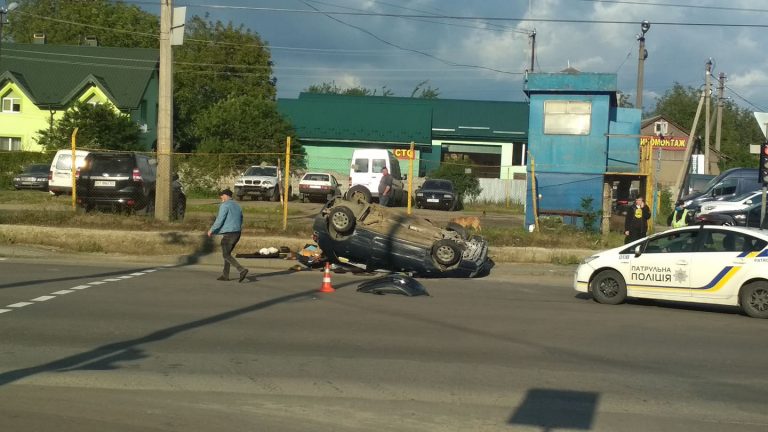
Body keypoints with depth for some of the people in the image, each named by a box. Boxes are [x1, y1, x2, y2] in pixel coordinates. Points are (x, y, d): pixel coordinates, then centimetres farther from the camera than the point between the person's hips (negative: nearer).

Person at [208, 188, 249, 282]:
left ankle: (242, 270, -21)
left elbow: (219, 220, -15)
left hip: (228, 234, -8)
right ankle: (225, 275, 19)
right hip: (237, 233, 8)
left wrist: (211, 230, -2)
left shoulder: (224, 205, -10)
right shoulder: (237, 206, 16)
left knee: (226, 255, -4)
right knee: (227, 253, 19)